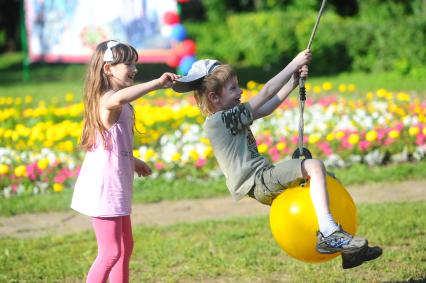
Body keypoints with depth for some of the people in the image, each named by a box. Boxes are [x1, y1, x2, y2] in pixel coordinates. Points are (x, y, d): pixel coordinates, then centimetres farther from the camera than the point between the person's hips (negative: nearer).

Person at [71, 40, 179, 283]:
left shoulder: (122, 105, 13)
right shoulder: (108, 100, -19)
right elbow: (119, 98, -46)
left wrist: (132, 161, 30)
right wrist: (156, 84, -42)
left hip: (116, 186, 11)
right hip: (104, 186, -11)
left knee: (126, 245, 19)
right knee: (111, 253, -7)